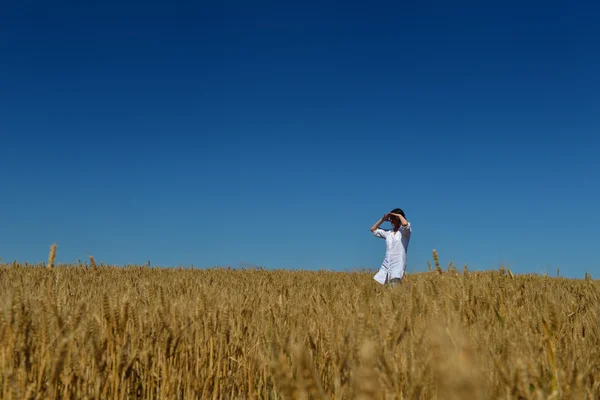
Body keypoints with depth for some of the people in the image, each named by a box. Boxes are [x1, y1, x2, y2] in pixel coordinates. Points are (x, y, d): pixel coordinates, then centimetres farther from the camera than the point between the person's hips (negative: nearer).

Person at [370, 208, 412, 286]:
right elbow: (373, 230, 24)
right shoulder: (388, 233, 17)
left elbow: (405, 224, -23)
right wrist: (383, 219, 16)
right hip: (386, 265, 7)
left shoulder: (405, 231, 1)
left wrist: (399, 215, -5)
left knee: (394, 288, -28)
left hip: (398, 264, -7)